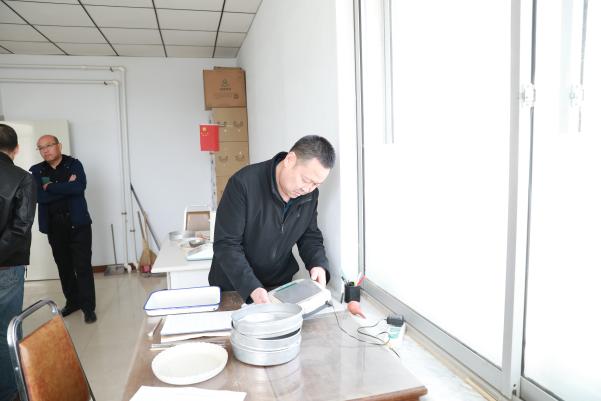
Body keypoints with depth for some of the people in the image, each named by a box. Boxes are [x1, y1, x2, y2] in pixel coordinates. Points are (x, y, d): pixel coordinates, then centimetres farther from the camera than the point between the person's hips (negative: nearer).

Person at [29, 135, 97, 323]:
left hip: (78, 224, -3)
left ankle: (88, 306, 3)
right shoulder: (36, 170, 7)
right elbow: (39, 196, -9)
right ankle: (73, 301, 28)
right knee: (64, 266, 13)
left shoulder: (74, 164, 1)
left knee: (83, 266, -4)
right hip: (53, 227, 3)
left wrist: (50, 187, -12)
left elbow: (79, 186, -18)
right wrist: (66, 188, -12)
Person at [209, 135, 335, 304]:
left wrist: (319, 264, -15)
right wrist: (252, 288, -32)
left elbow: (310, 236, 5)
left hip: (281, 287, 4)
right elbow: (226, 244, -22)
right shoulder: (244, 183, -23)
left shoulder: (310, 195, -7)